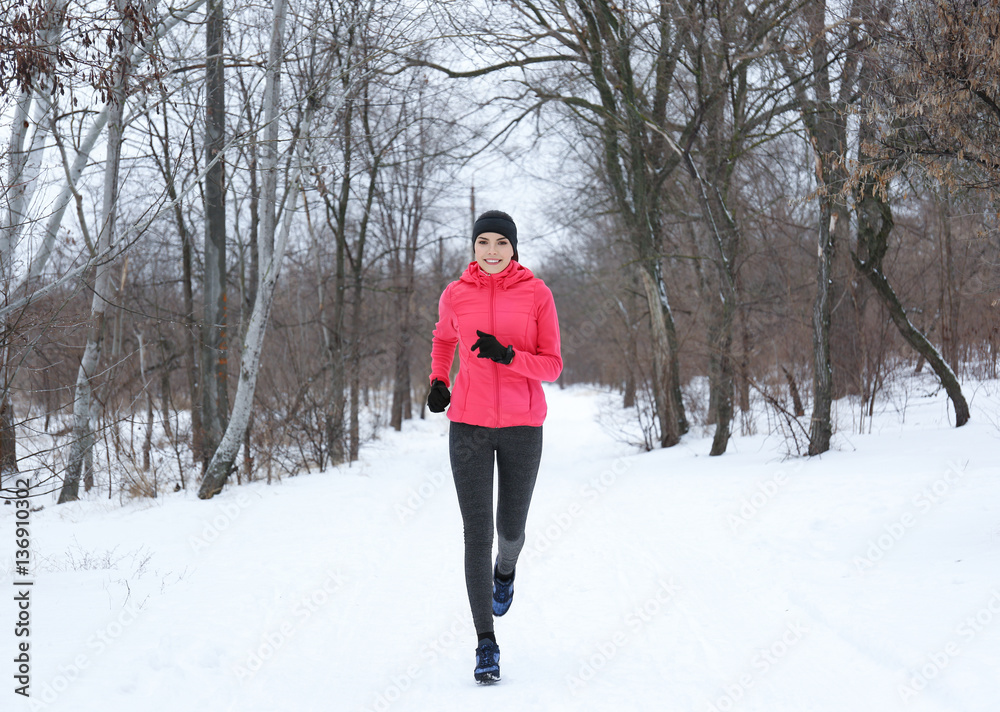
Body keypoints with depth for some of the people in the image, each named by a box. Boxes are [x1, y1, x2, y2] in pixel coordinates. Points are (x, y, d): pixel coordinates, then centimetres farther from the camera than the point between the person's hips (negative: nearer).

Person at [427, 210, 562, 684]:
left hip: (522, 424, 0)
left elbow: (551, 366, -4)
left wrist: (506, 355, -20)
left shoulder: (537, 294, -3)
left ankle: (505, 569, 51)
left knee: (511, 529, 12)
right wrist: (438, 381, 10)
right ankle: (486, 644, 5)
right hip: (469, 424, 0)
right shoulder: (456, 294, 1)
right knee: (477, 534, -5)